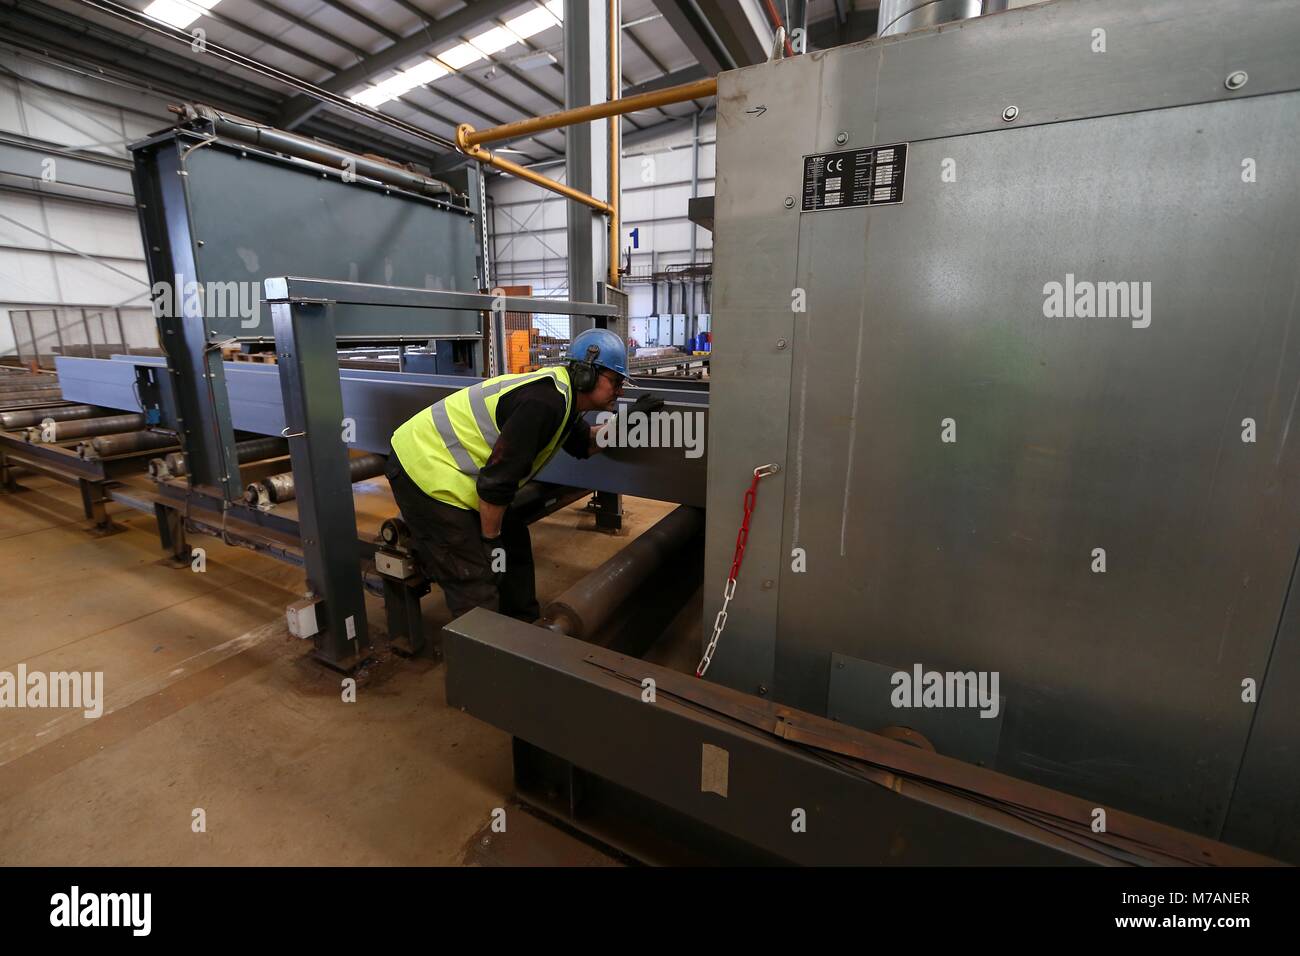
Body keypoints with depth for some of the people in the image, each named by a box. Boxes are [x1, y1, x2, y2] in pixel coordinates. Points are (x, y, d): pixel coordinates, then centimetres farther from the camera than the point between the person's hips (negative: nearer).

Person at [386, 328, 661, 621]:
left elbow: (585, 444, 19)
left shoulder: (560, 390, 3)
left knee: (514, 545, 16)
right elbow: (495, 481, -26)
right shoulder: (545, 403, -27)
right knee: (475, 584, -7)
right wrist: (490, 539, -12)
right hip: (427, 472, -10)